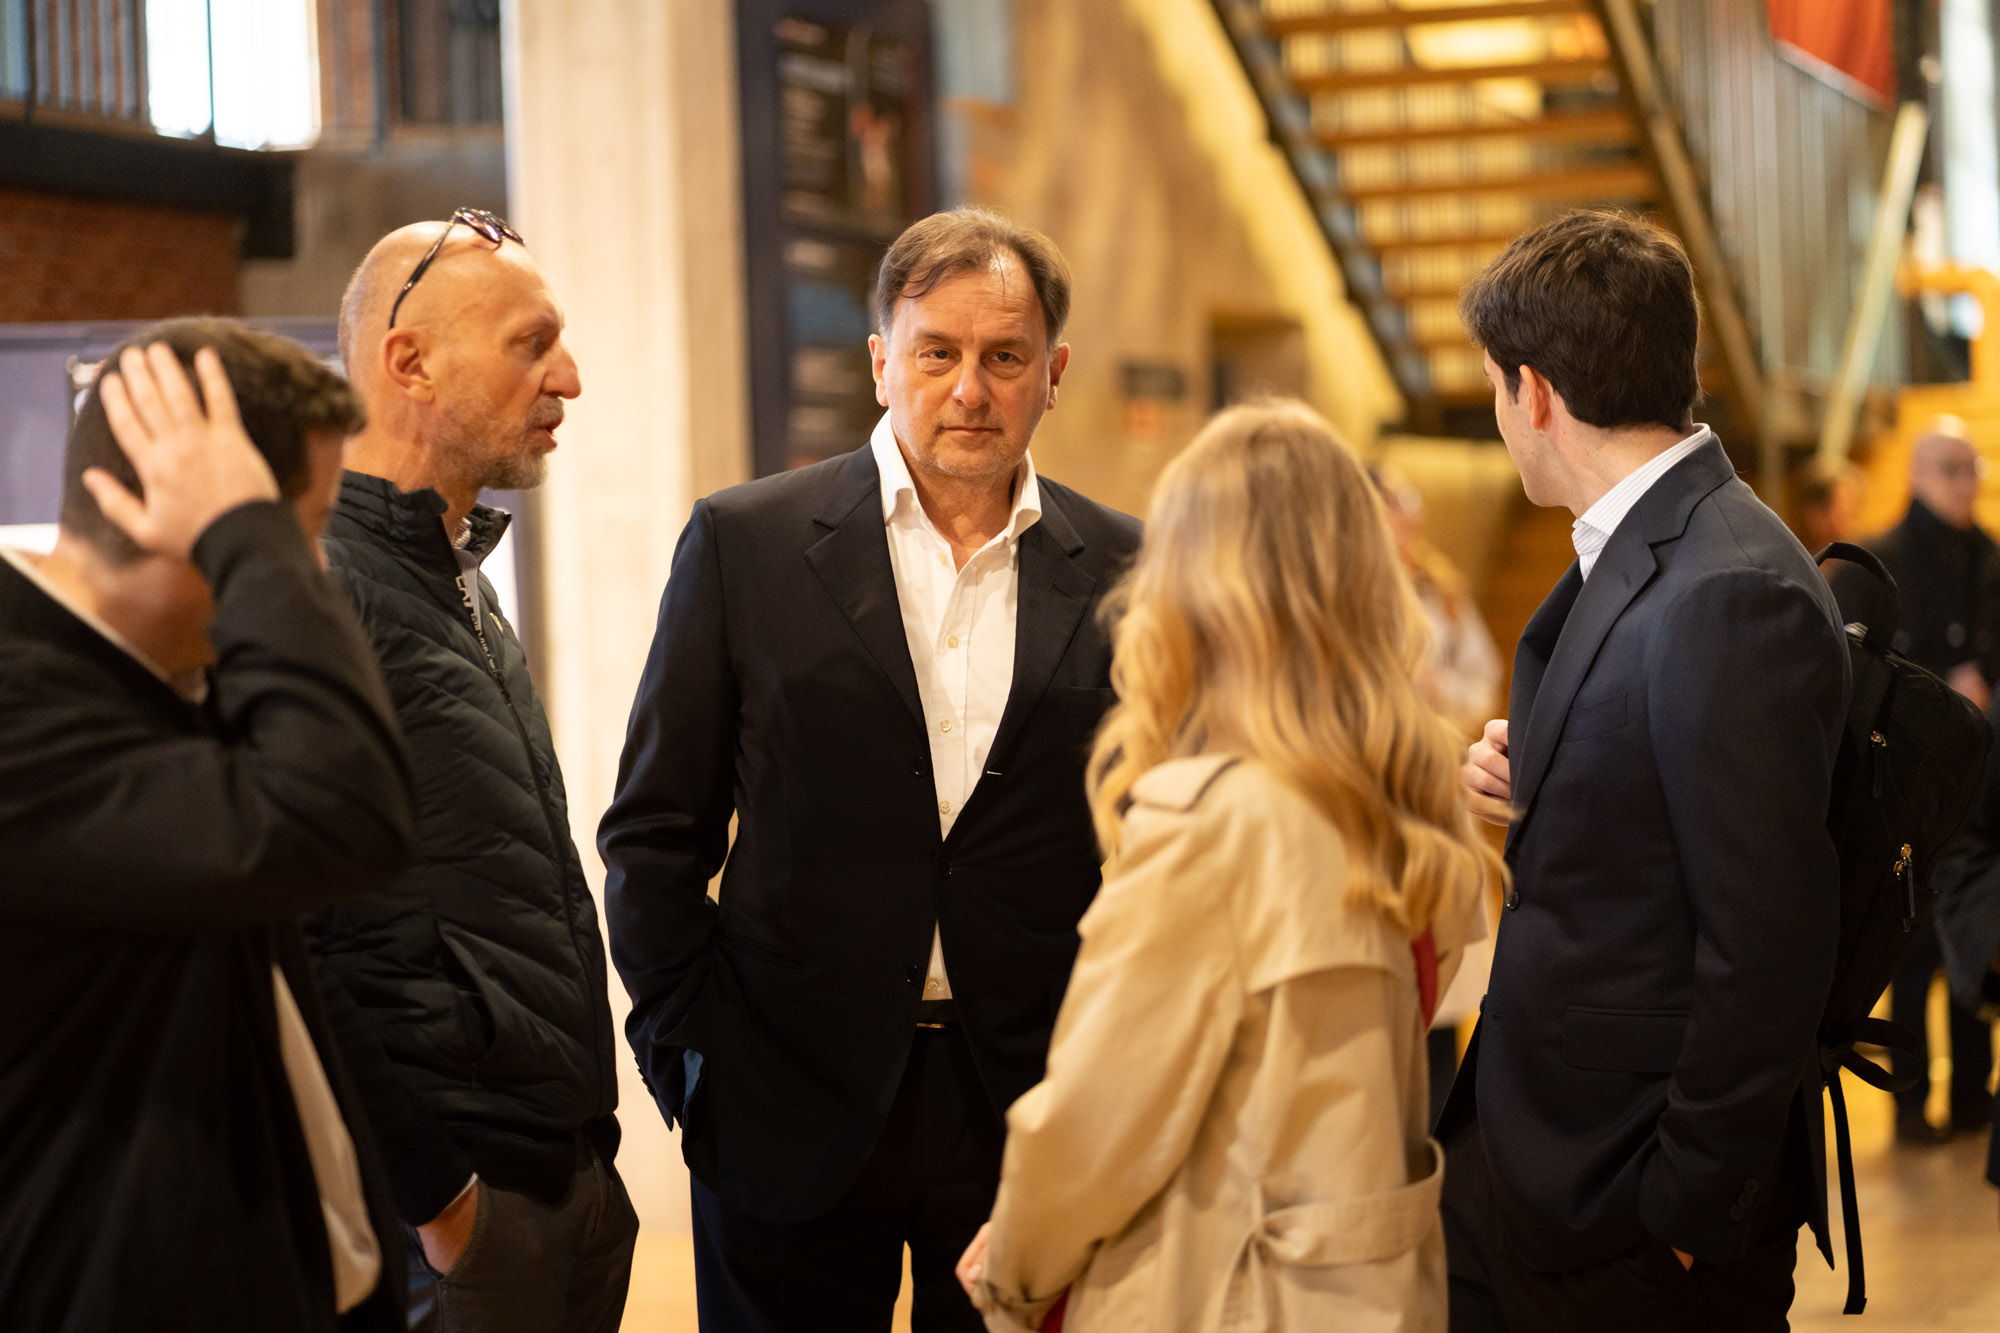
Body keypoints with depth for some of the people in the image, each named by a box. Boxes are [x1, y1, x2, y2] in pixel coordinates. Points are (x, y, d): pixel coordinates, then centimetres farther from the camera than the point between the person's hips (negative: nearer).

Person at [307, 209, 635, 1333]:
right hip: (451, 1217, -9)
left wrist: (590, 1148, 15)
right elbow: (286, 935, -22)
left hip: (572, 1184, 9)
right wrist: (431, 1197, -18)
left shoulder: (464, 584, 16)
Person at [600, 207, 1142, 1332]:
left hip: (1034, 1108, 1)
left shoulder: (1120, 572, 3)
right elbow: (655, 827, 2)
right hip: (794, 1105, -1)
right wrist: (686, 1045, -3)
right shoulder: (745, 543, -1)